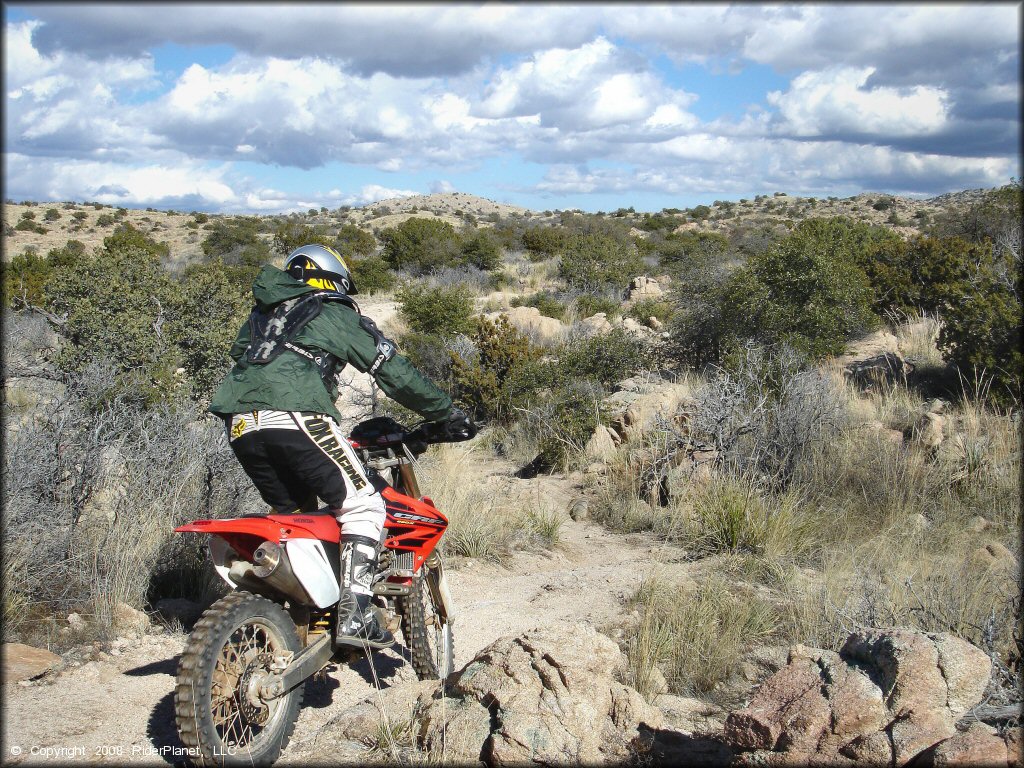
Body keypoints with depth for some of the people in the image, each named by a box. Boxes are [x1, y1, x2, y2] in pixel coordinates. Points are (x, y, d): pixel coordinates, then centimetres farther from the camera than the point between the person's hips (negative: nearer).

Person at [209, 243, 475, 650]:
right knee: (363, 505, -1)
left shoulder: (262, 313, 33)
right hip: (297, 415, -7)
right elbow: (394, 371, 14)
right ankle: (354, 614, -13)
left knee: (290, 509, 24)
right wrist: (447, 413, 21)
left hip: (240, 424, 7)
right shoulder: (336, 312, 16)